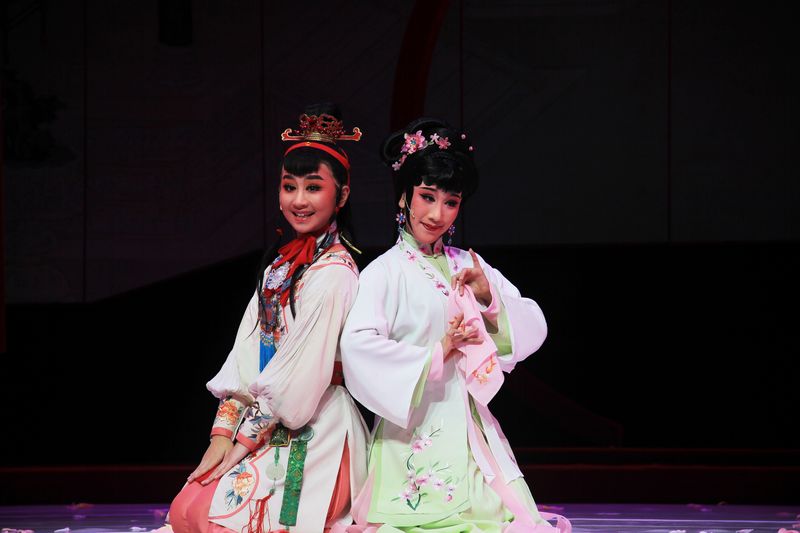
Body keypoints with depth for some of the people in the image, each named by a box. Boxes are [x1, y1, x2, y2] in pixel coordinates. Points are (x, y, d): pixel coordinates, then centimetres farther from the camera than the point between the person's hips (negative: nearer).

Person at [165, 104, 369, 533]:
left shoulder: (333, 274, -14)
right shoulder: (282, 264, 13)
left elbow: (301, 373, -17)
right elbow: (247, 355, 10)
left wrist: (245, 438, -11)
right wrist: (223, 432, 1)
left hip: (312, 434, -8)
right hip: (269, 427, 8)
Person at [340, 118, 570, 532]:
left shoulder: (468, 267, 12)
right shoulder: (384, 273, -7)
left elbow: (534, 326, 12)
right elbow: (357, 346, -23)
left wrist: (490, 299, -6)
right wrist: (436, 354, -17)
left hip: (469, 428, 5)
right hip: (414, 432, -5)